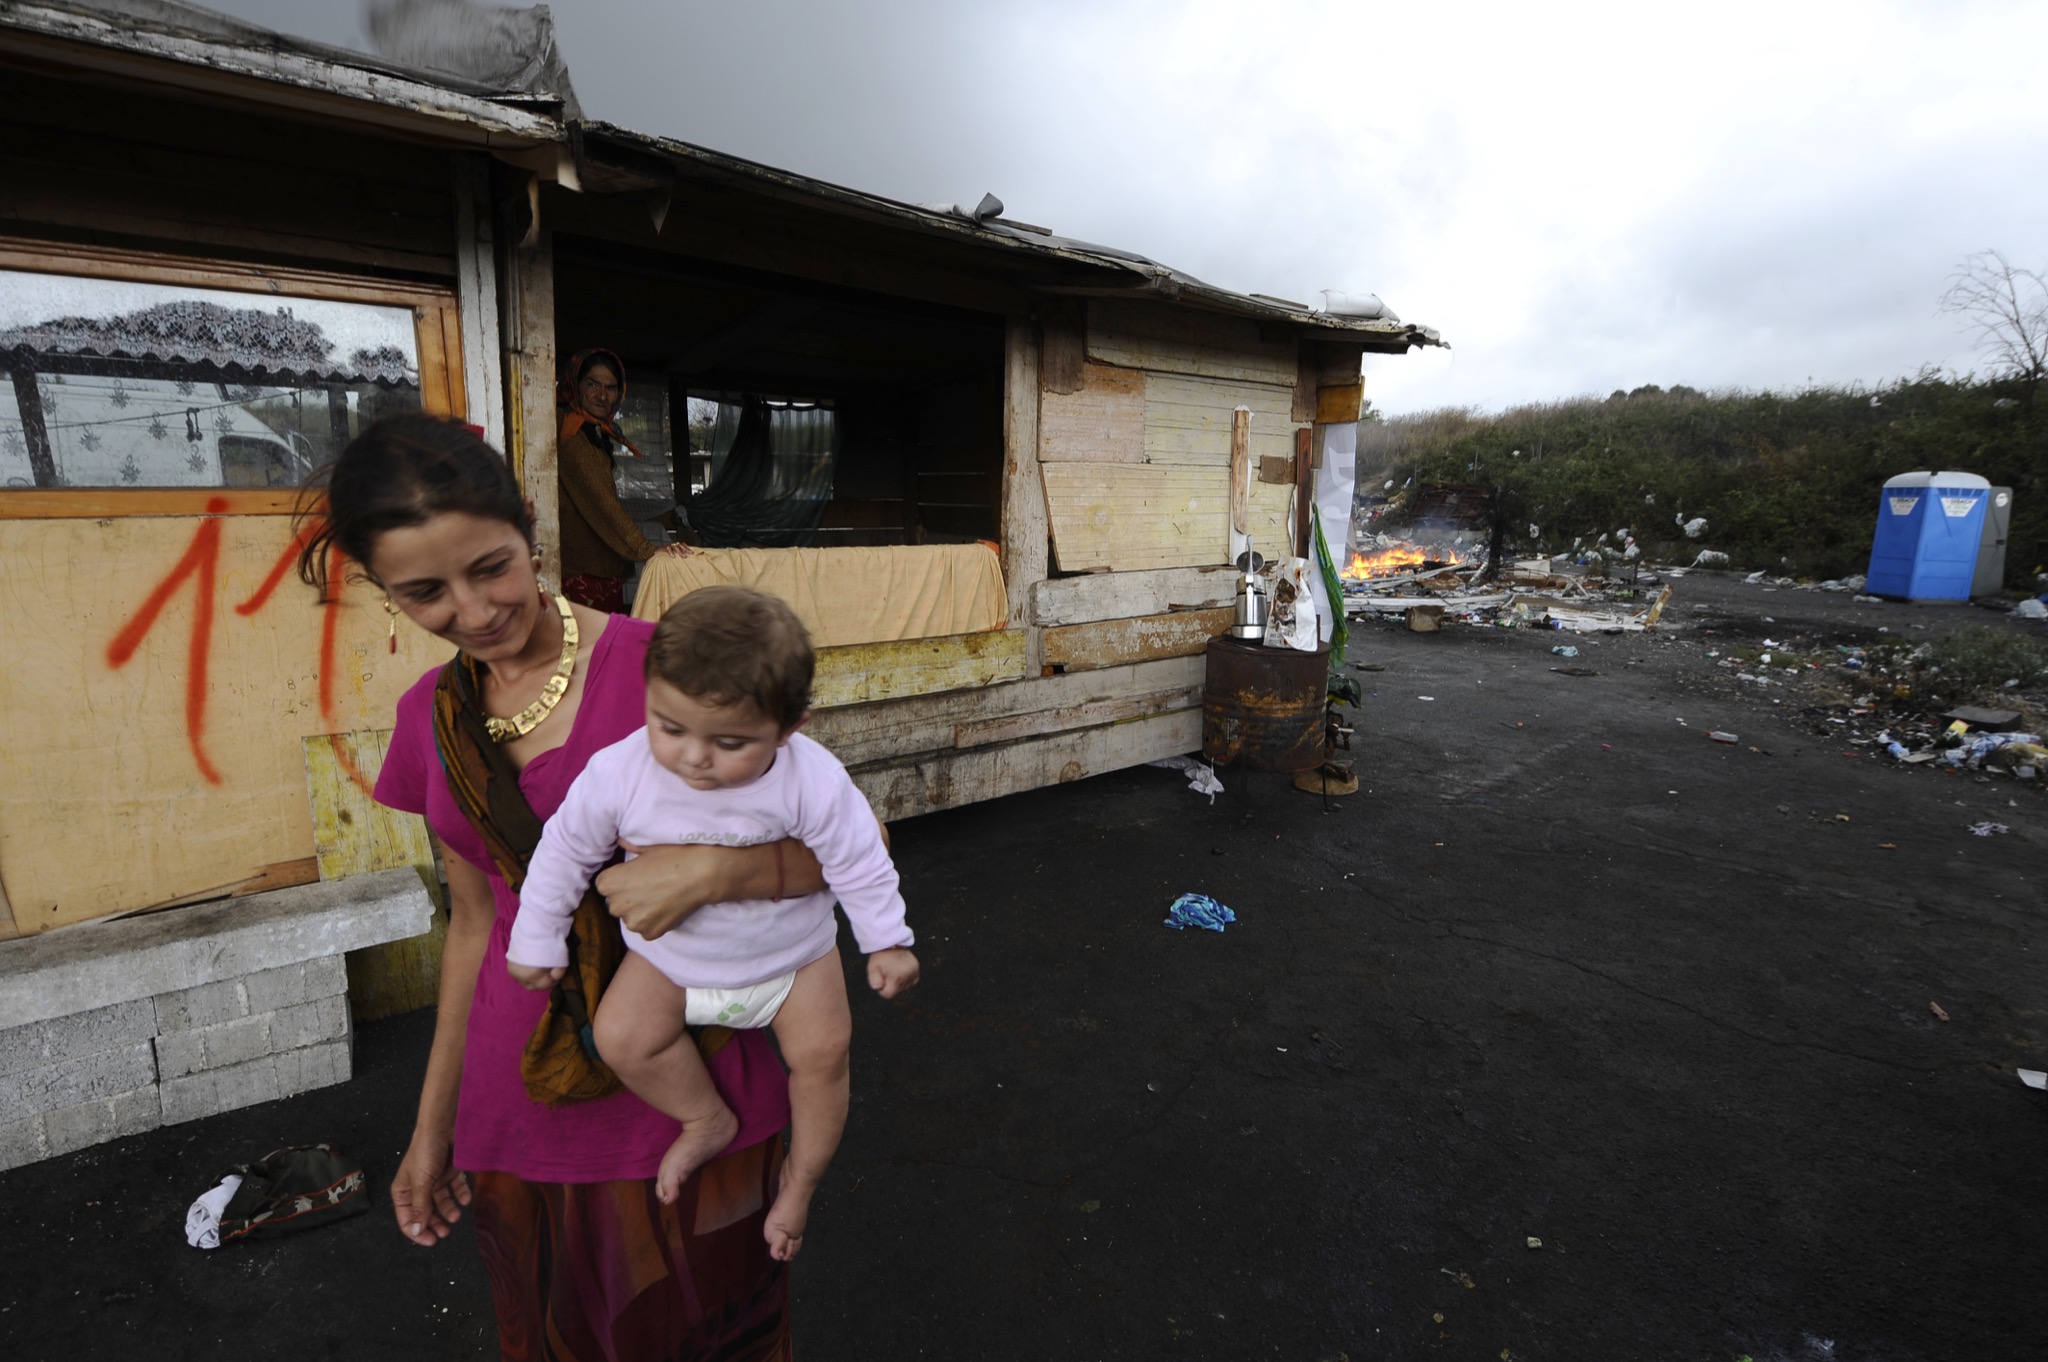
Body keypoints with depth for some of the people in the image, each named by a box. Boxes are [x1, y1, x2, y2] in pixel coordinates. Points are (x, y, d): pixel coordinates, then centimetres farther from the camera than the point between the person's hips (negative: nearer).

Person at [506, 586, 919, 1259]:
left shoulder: (813, 782, -29)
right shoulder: (619, 773, -24)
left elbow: (859, 862, -14)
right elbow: (565, 850, -7)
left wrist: (886, 941, -10)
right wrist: (537, 942, 3)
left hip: (791, 953, -1)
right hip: (668, 955, 2)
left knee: (823, 1049, -11)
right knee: (620, 1036, -15)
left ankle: (801, 1176, 17)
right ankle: (707, 1119, 12)